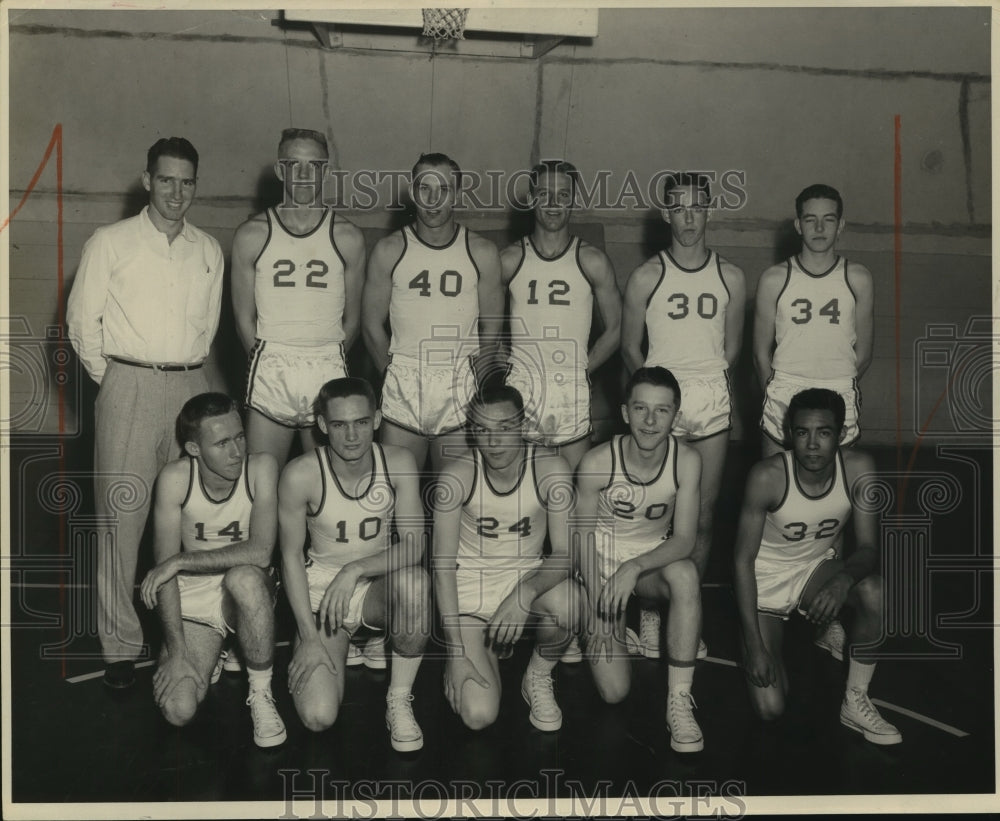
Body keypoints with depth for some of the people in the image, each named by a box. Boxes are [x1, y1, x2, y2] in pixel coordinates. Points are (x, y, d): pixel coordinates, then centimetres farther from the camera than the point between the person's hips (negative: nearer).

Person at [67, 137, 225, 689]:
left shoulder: (208, 251, 12)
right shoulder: (109, 243, 1)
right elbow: (81, 321, 2)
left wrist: (186, 368, 12)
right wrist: (112, 379, 0)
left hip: (190, 385, 4)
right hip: (128, 388, -3)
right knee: (121, 516, -4)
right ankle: (120, 644, 5)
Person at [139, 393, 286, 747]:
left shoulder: (261, 468, -17)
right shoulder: (175, 477, -15)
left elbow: (260, 552, -27)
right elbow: (164, 567, -15)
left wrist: (181, 561, -26)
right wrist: (176, 651, -19)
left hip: (246, 597, -1)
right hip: (190, 601, 1)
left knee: (244, 577, -38)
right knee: (178, 711, -18)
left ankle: (261, 694, -16)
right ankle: (209, 660, 19)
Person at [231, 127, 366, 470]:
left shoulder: (347, 237, 4)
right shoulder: (252, 234, 4)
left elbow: (352, 319, 9)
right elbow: (244, 317, 7)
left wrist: (327, 362, 5)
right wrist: (270, 362, 3)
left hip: (329, 373, 0)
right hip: (270, 373, 0)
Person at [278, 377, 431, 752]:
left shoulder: (398, 463, -11)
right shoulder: (301, 475, -17)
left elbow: (413, 546, -13)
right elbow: (291, 556, -8)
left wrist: (355, 570, -29)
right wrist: (310, 636, -12)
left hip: (379, 587, 1)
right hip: (320, 588, -1)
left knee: (413, 580, -37)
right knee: (318, 716, -19)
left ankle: (400, 699, -14)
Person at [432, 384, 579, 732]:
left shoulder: (550, 469, -17)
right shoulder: (456, 475, -18)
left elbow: (564, 553, -15)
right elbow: (443, 563, -15)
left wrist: (526, 594, -36)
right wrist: (457, 650, -20)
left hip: (528, 575, 1)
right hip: (469, 585, -1)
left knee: (569, 599, -37)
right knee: (478, 716, -18)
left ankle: (539, 677, -2)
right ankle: (487, 648, 20)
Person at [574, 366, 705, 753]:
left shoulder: (686, 461, -17)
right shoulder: (597, 464, -22)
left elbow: (685, 539, -18)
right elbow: (584, 538, -12)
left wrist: (635, 567, -35)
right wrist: (598, 609, -16)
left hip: (655, 558, 1)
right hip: (603, 560, -1)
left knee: (686, 575, -38)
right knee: (614, 691, -11)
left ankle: (679, 700, -25)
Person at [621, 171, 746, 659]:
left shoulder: (730, 278, 6)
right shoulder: (646, 278, 1)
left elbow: (731, 347, 15)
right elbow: (630, 348, 6)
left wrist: (706, 381, 7)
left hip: (713, 402, 2)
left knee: (702, 518, 5)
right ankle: (650, 614, 11)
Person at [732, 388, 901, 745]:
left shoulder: (858, 469, -18)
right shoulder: (767, 476, -27)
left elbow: (868, 548, -14)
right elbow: (743, 560, -20)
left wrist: (844, 579, -39)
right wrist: (754, 644, -24)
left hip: (816, 568, 3)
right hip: (765, 578, -3)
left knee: (874, 590, -32)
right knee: (770, 709, -13)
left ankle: (856, 702, -10)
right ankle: (768, 638, 21)